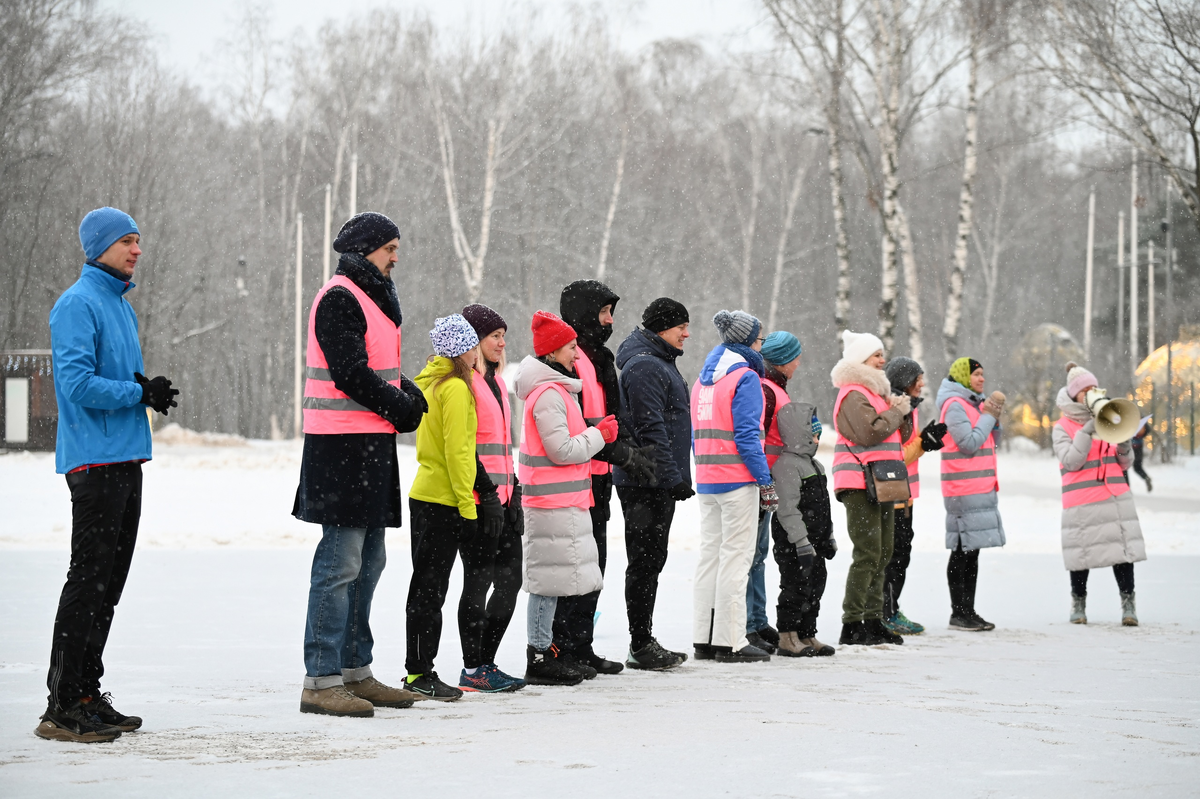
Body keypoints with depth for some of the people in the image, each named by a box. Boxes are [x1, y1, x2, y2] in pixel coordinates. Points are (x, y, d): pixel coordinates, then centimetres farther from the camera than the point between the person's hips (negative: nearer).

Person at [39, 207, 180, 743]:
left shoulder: (122, 306, 18)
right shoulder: (77, 305, -11)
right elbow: (77, 383, -20)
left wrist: (149, 391, 4)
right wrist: (140, 392, -16)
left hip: (127, 458, 9)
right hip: (95, 459, -9)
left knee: (110, 579, 12)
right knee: (89, 578, -10)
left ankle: (87, 695, 19)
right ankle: (61, 708, -8)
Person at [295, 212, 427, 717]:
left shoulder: (369, 297, 20)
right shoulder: (339, 298, -12)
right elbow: (350, 374, -20)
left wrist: (411, 397, 5)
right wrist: (399, 408, -9)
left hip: (369, 447, 11)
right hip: (343, 446, -11)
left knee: (367, 562, 15)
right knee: (340, 562, -10)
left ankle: (354, 671, 22)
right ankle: (321, 680, -9)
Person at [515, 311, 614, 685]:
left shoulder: (555, 388, 18)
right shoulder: (548, 394, -16)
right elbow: (562, 450, -19)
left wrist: (596, 432, 11)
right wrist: (599, 435, -7)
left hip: (563, 498, 11)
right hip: (553, 500, -11)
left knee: (553, 577, 14)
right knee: (550, 576, -7)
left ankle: (545, 650, 20)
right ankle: (539, 658, -4)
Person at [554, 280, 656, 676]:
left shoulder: (598, 357, 19)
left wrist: (629, 451, 12)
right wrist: (623, 454, -20)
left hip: (596, 477, 10)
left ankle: (580, 646, 20)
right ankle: (562, 648, -4)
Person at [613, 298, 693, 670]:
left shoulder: (659, 363, 20)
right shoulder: (644, 366, -15)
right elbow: (651, 428, -21)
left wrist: (676, 476, 23)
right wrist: (673, 477, -21)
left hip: (657, 484, 11)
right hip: (647, 483, -11)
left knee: (650, 562, 13)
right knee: (645, 562, -6)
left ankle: (644, 643, 19)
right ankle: (641, 646, -3)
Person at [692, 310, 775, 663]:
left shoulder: (703, 378, 15)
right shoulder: (745, 378, -10)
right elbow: (746, 435, -16)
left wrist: (703, 472, 18)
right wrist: (766, 481, -13)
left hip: (706, 478, 8)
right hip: (738, 479, -8)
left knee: (709, 555, 11)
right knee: (735, 557, -4)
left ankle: (703, 638, 13)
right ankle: (730, 642, -4)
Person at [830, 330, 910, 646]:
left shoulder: (875, 391, 22)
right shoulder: (853, 394, -9)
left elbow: (898, 437, 23)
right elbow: (870, 433, -22)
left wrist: (902, 412, 4)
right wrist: (896, 412, -9)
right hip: (859, 486, -10)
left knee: (882, 554, 11)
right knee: (868, 554, -12)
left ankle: (873, 621, 16)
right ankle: (851, 626, -11)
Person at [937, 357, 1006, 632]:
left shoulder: (974, 404, 19)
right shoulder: (954, 405, -10)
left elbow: (990, 444, 22)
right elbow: (970, 443, -18)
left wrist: (995, 419, 6)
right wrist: (988, 416, -9)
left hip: (982, 489, 10)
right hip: (964, 490, -10)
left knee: (972, 552, 10)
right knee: (962, 552, -8)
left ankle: (968, 611, 14)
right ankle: (958, 613, -6)